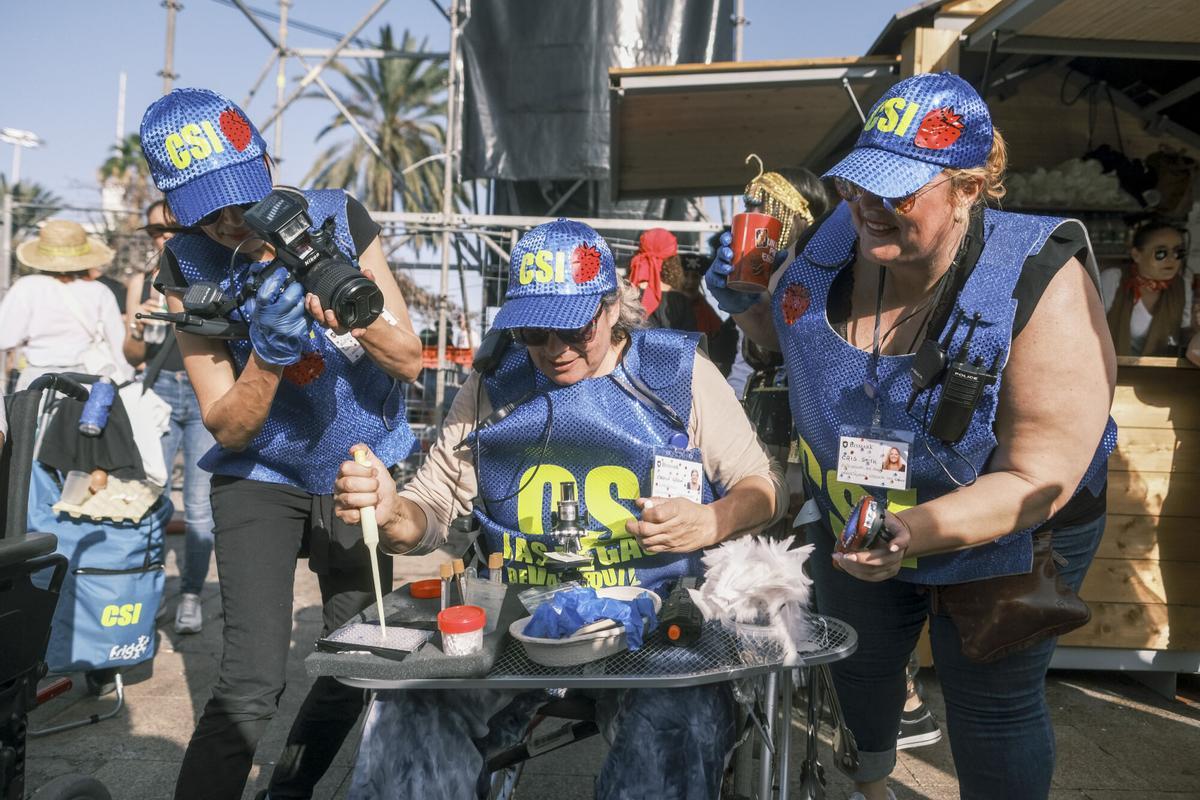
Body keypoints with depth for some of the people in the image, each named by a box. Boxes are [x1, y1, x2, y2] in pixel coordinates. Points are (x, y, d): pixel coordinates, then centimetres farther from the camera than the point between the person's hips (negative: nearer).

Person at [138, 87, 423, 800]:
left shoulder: (338, 219, -13)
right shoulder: (188, 267, -13)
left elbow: (410, 361, -13)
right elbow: (228, 429, -14)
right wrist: (269, 353, -32)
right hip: (262, 476, -2)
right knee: (253, 682, -15)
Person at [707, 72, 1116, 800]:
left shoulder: (1042, 290, -32)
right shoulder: (835, 241, -19)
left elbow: (1040, 481, -32)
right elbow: (781, 330, 4)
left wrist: (916, 531, -47)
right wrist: (743, 301, -19)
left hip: (1004, 541, -5)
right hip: (854, 522, 5)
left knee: (993, 704, 14)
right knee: (859, 661, 27)